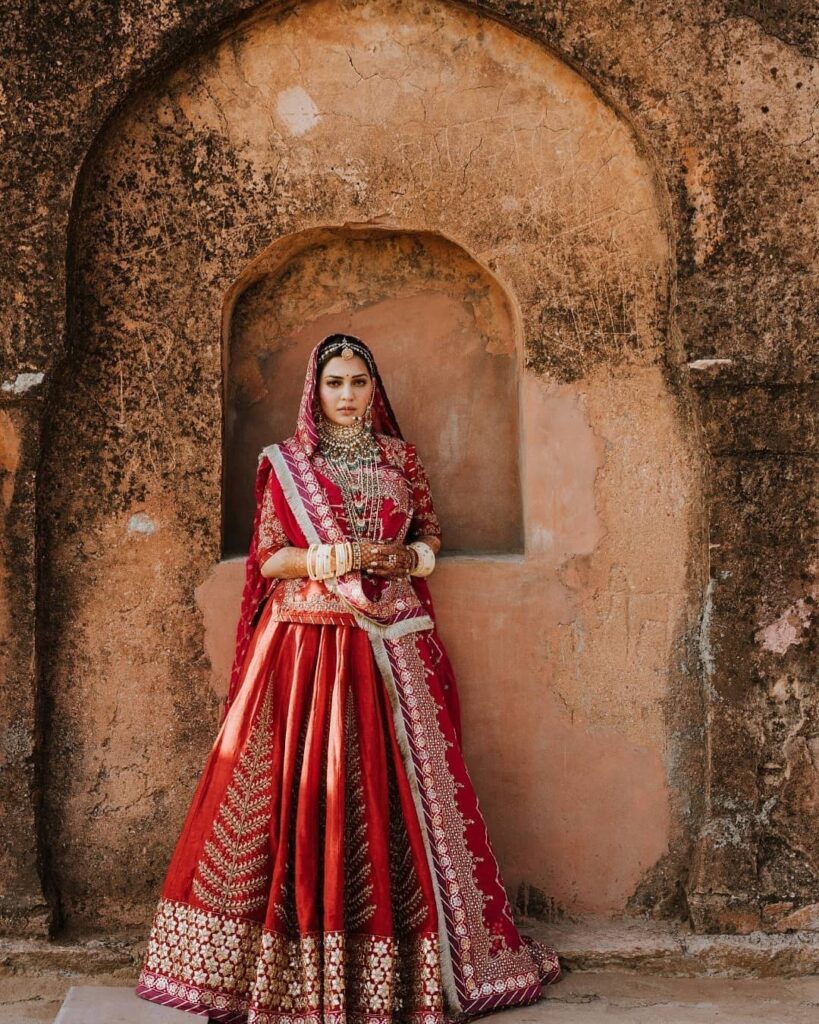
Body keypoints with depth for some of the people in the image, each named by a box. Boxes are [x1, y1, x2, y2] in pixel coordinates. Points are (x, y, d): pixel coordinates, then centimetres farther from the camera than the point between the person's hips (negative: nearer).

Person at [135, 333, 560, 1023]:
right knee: (306, 789, -4)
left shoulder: (401, 458, 11)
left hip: (391, 645, 2)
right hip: (308, 645, -2)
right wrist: (341, 558, -12)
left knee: (397, 790, 1)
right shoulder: (286, 463, 5)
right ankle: (295, 960, 6)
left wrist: (406, 558, -5)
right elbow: (268, 560, 1)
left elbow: (432, 536, 16)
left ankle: (404, 957, 11)